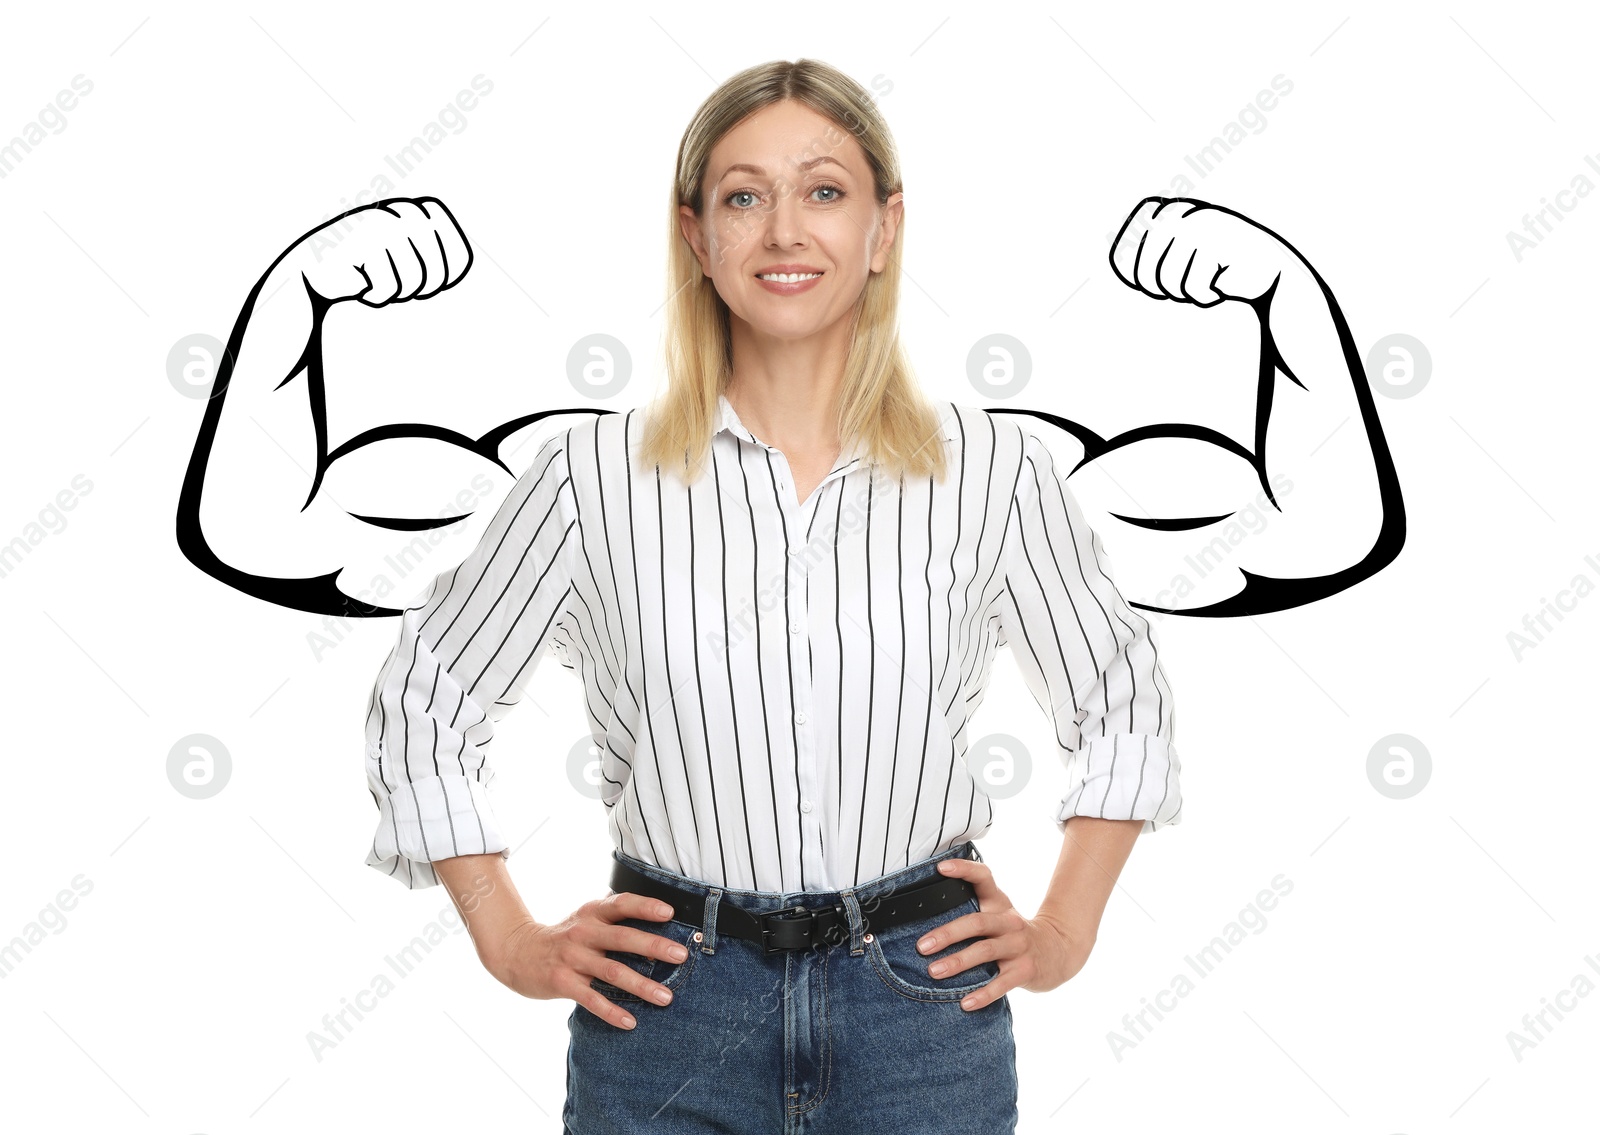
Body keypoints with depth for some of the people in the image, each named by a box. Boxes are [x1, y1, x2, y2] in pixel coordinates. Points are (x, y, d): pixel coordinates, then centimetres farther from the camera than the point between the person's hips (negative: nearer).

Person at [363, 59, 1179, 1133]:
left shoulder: (994, 469, -3)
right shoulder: (597, 473, -5)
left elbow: (1125, 702, 11)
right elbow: (421, 700, 7)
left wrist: (1063, 934, 5)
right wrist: (514, 944, 2)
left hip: (924, 1007, 1)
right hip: (667, 1003, 0)